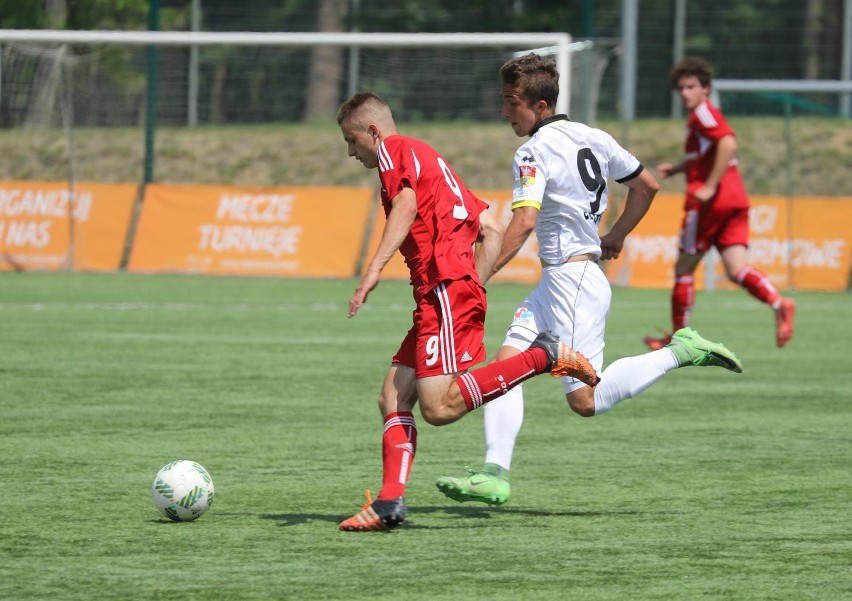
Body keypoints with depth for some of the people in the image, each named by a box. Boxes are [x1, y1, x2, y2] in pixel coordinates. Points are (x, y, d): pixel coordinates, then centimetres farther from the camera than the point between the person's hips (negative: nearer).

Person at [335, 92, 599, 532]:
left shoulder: (394, 149, 2)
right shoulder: (431, 160, 29)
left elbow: (407, 203, -19)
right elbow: (491, 229, 27)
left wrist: (373, 269, -26)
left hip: (444, 288, -10)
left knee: (438, 408, -19)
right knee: (392, 398, 7)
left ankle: (543, 356, -18)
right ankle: (390, 503, -3)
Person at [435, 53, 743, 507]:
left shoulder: (534, 152, -14)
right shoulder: (591, 137, 11)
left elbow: (524, 221, -28)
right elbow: (647, 185, 18)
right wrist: (616, 236, 30)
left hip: (573, 279, -10)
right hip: (556, 282, 10)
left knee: (585, 401, -7)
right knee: (506, 362, 3)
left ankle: (679, 353, -4)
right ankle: (495, 474, -4)